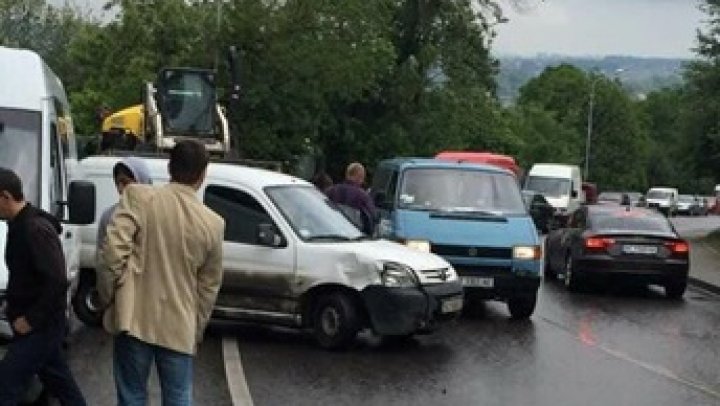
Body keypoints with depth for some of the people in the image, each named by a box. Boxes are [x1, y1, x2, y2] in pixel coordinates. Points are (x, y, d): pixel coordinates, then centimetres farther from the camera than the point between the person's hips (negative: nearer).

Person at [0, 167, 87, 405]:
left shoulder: (35, 229, -21)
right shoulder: (19, 226, 10)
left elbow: (57, 282, -25)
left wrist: (30, 319, -20)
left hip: (40, 327, -10)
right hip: (40, 324, 10)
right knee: (59, 382, 18)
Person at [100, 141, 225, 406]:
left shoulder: (138, 196, -7)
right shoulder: (213, 223, 0)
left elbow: (112, 247, -18)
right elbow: (209, 287, 7)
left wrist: (119, 283, 0)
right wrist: (196, 331, 18)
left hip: (135, 320, -1)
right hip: (179, 327, 1)